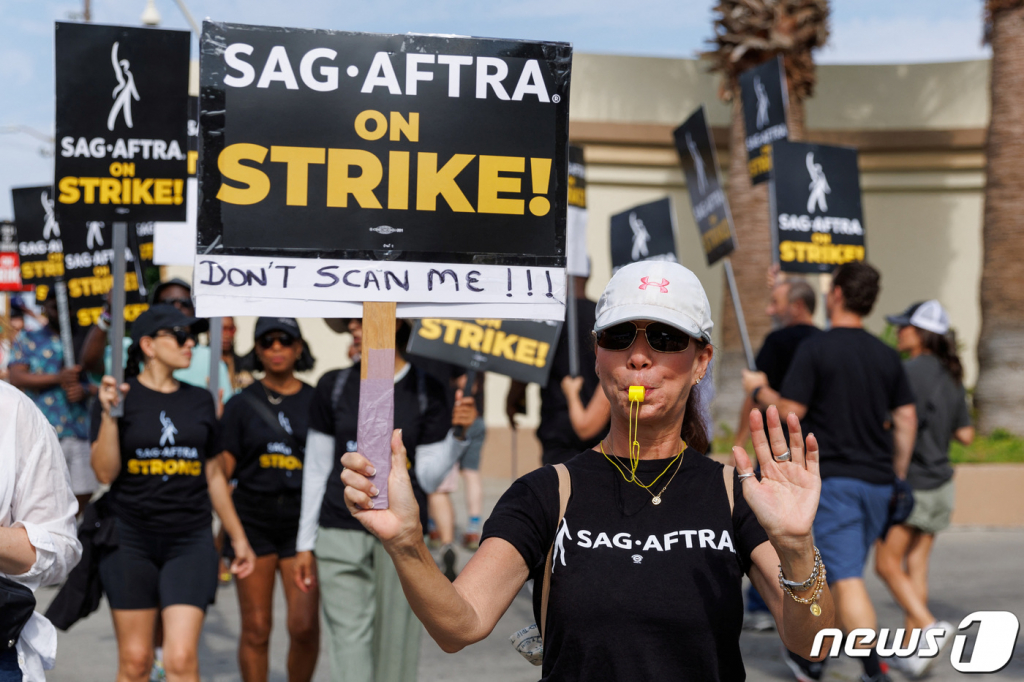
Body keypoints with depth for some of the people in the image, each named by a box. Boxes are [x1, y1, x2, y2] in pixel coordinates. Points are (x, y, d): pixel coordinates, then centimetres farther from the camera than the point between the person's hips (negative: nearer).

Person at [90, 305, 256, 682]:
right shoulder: (120, 396, 0)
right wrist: (108, 414, -18)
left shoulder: (199, 400, 10)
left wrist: (238, 537, 18)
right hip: (132, 540, -2)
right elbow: (105, 472, -7)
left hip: (189, 541, 2)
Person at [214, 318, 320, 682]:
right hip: (254, 519, 0)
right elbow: (222, 464, 2)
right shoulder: (241, 403, 5)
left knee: (305, 625, -10)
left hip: (302, 518, 0)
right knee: (256, 628, 1)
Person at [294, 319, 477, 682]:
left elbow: (429, 478, -1)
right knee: (349, 635, -6)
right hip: (340, 530, 1)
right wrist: (305, 543, 10)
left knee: (395, 638, 2)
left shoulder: (428, 391, 1)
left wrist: (458, 432, -16)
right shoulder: (334, 386, 6)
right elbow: (316, 468, 11)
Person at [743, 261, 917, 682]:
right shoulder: (887, 356, 9)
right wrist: (897, 476, 18)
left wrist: (758, 390, 6)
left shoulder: (814, 349, -9)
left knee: (846, 578, -8)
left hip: (833, 477, -6)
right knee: (838, 571, 18)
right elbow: (906, 419, 9)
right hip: (877, 481, 6)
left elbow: (790, 411, -12)